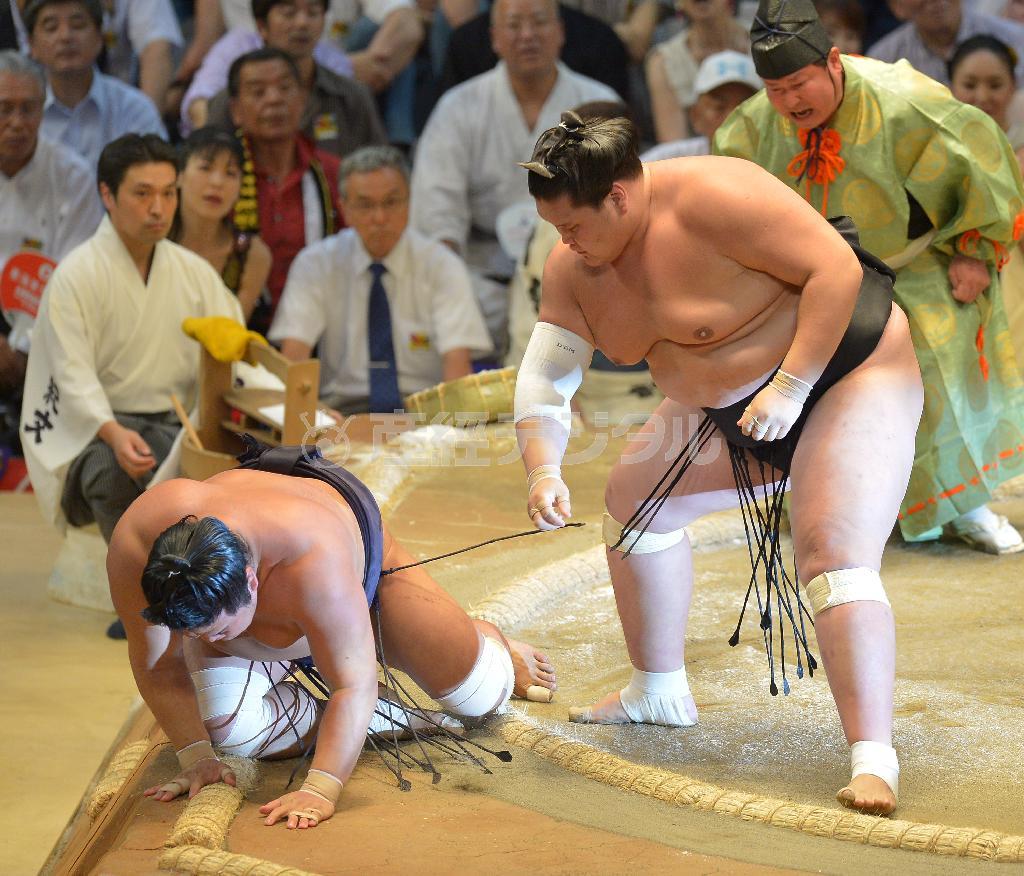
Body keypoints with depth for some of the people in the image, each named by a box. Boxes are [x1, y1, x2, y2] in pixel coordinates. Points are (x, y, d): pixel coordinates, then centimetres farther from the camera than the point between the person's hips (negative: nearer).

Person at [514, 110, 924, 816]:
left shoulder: (711, 198, -30)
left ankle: (873, 759, -28)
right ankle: (660, 692, 31)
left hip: (845, 375, -9)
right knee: (635, 499, 15)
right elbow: (545, 377, -2)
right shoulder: (575, 268, -5)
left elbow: (837, 268, -29)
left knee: (836, 553, -25)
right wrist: (544, 470, -19)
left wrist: (789, 388, -32)